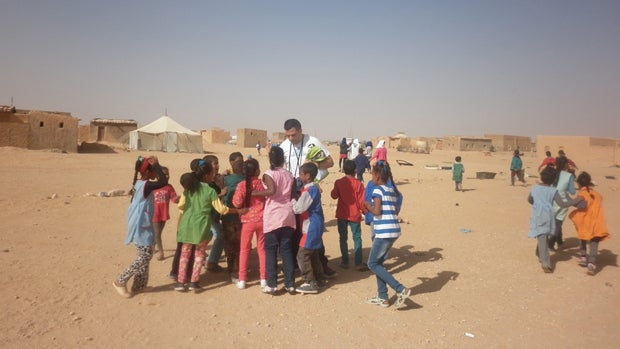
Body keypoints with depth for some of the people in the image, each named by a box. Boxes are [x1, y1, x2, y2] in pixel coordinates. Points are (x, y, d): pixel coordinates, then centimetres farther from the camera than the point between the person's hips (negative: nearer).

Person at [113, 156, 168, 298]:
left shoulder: (140, 183, 8)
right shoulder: (145, 185, -22)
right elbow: (163, 182, -31)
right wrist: (156, 164, -25)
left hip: (142, 225, 10)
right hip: (141, 226, -10)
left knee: (145, 255, 16)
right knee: (145, 256, -3)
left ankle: (139, 285, 25)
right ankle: (120, 281, 8)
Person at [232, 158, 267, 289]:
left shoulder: (242, 185, -11)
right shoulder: (262, 183, -6)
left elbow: (237, 203, -14)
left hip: (247, 220, -1)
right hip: (261, 219, 1)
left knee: (244, 250, 11)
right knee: (262, 249, 12)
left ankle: (242, 280, 11)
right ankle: (263, 279, 15)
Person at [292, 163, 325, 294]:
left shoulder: (309, 190, -19)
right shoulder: (314, 188, 10)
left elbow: (298, 208, -21)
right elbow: (304, 205, 15)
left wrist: (292, 199, -6)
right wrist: (296, 199, 2)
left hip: (311, 227, -10)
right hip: (315, 226, 10)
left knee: (302, 255, -5)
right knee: (313, 254, 18)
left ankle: (310, 283, 0)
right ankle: (317, 278, 27)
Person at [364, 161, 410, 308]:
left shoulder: (378, 189, -10)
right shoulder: (393, 190, 13)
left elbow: (376, 211, -17)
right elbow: (396, 211, 16)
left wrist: (368, 205, 1)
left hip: (384, 232, -8)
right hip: (393, 230, 9)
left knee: (373, 264, 2)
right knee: (378, 262, 17)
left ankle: (401, 290, -5)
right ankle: (382, 297, 19)